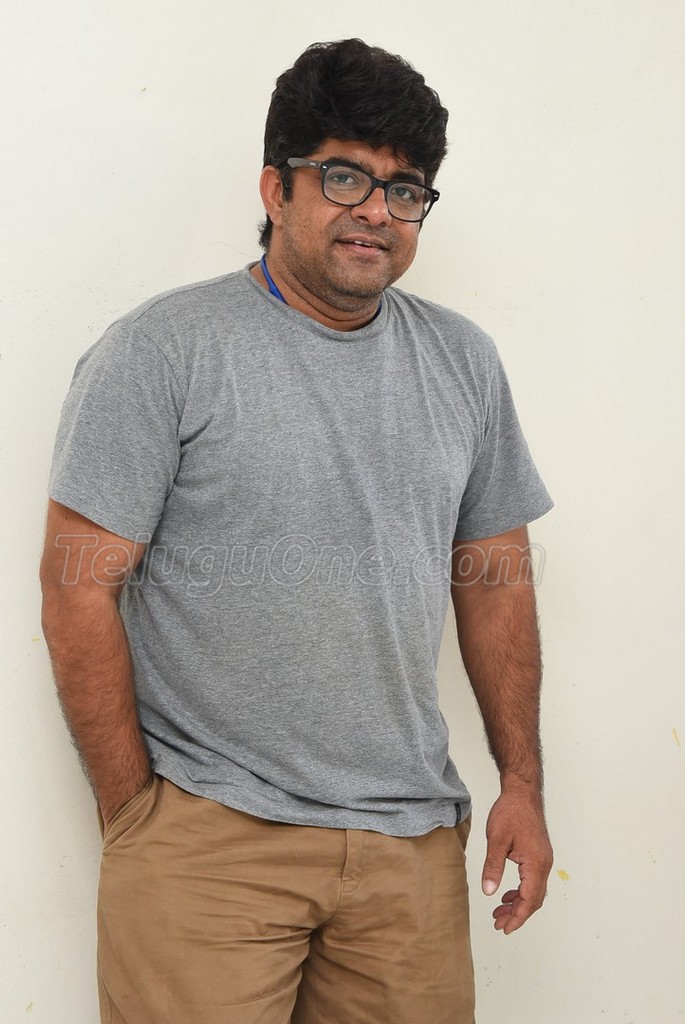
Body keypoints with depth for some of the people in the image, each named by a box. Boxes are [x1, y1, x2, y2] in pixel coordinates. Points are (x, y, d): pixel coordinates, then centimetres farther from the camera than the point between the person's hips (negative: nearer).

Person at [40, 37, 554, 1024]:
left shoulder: (464, 360, 9)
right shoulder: (162, 351, -7)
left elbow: (496, 579, 13)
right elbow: (80, 591, -8)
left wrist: (523, 782, 8)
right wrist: (135, 817, -8)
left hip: (412, 835, 5)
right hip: (208, 835, -4)